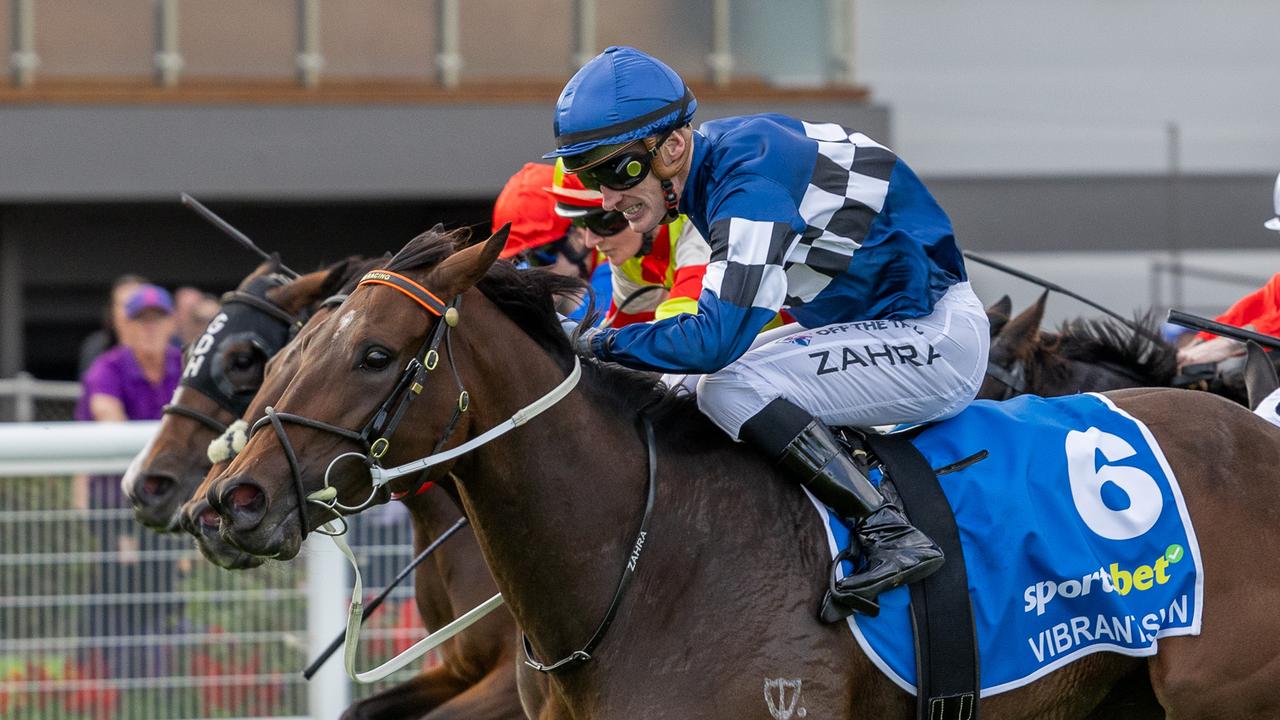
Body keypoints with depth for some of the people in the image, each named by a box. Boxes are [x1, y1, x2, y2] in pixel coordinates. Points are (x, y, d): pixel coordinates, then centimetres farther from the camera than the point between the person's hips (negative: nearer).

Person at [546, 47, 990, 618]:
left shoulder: (750, 182, -25)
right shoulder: (715, 157, 4)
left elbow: (716, 340, -30)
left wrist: (599, 345, -18)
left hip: (936, 335, -10)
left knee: (731, 391, -23)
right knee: (713, 386, 11)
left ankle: (892, 537, -22)